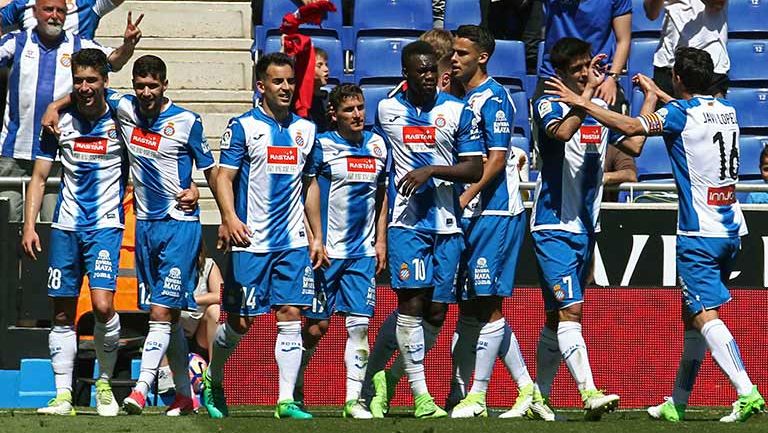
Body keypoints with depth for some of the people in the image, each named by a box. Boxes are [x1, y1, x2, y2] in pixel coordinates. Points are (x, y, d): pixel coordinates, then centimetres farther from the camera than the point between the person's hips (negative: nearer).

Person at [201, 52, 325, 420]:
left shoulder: (305, 130, 12)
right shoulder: (243, 126, -3)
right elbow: (224, 176, -9)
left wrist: (317, 237, 17)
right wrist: (229, 217, -26)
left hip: (294, 242, 4)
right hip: (251, 242, -4)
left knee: (291, 315, -5)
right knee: (240, 322, 1)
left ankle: (286, 400, -5)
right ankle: (212, 381, 25)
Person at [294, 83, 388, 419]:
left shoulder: (377, 145, 9)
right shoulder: (322, 146, -6)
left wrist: (381, 241, 13)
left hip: (363, 252, 4)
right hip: (327, 251, -4)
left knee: (359, 325, -2)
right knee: (317, 325, 0)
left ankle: (353, 399, 1)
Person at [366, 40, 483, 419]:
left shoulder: (458, 112, 3)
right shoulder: (387, 110, 7)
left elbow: (475, 170, -1)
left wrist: (431, 170, -14)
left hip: (447, 223, 1)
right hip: (406, 221, -1)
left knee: (436, 311, 2)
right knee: (411, 302, -13)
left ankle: (387, 377, 20)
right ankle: (421, 397, -13)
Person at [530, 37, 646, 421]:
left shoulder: (601, 109, 12)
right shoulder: (548, 105, -9)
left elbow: (633, 143, 11)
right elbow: (562, 133, -30)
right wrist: (589, 91, -28)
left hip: (586, 228, 7)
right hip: (553, 227, -7)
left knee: (557, 315, 14)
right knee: (570, 310, -17)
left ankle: (539, 394, 22)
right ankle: (589, 393, -26)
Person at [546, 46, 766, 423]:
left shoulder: (679, 113, -11)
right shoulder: (726, 111, 11)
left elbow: (630, 127, -24)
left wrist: (581, 103, -16)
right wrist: (656, 94, 42)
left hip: (699, 234, -8)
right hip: (731, 230, 8)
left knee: (705, 314, -13)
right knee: (692, 317, 15)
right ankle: (676, 404, 21)